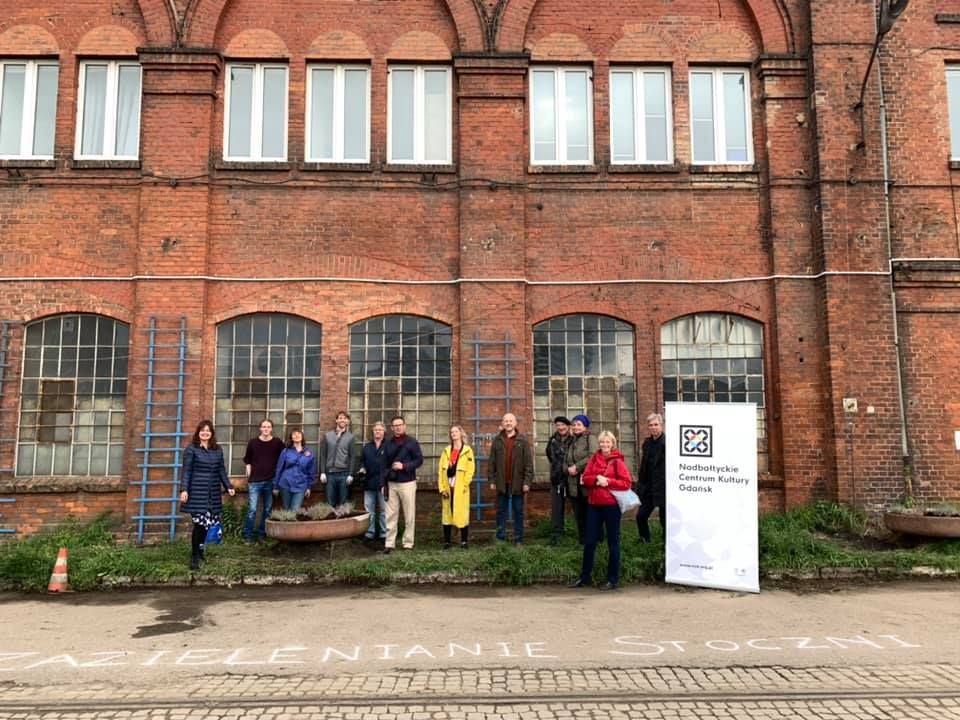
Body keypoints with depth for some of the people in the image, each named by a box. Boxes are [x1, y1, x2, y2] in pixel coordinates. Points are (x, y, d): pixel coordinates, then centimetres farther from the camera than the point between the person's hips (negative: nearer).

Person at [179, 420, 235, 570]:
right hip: (197, 492, -5)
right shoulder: (192, 449, -2)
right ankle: (194, 557, -1)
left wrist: (228, 486, 6)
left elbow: (222, 470, 14)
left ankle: (199, 549, 26)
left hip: (213, 493, 5)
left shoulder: (218, 450, 12)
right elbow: (186, 471, -5)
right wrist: (184, 489, -13)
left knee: (209, 523, 5)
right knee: (200, 523, -10)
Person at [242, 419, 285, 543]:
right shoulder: (253, 442, 0)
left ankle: (262, 533, 20)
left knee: (268, 510, 8)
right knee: (252, 509, -6)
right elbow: (247, 460, 10)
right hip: (255, 481, -1)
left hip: (271, 481, 1)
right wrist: (249, 475, 3)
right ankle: (248, 535, 5)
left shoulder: (278, 442, -1)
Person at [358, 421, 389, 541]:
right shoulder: (367, 447, 15)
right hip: (369, 483, 4)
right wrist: (362, 468, -3)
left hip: (383, 483, -4)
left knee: (383, 510, 3)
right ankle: (369, 533, 15)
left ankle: (384, 534, 9)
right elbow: (362, 461, 20)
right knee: (369, 511, 8)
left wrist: (386, 480, -12)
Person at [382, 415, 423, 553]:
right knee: (390, 515, 3)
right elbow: (385, 463, 17)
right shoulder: (389, 444, 12)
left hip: (407, 483, -3)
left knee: (409, 516, 1)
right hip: (391, 484, 4)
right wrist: (384, 481, 11)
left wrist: (404, 466, -17)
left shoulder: (412, 442, -1)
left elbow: (419, 460, -5)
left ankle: (408, 543, 8)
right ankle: (389, 543, 8)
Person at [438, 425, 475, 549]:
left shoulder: (467, 450, 2)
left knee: (462, 514, -3)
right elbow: (441, 470, 7)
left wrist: (463, 485, -12)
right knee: (446, 514, 5)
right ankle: (447, 541, 13)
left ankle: (464, 541, 7)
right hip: (447, 488, 4)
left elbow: (470, 470, -5)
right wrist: (442, 488, -3)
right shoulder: (446, 451, 13)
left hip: (460, 489, -4)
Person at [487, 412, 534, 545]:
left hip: (517, 483, -2)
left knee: (518, 512, 7)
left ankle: (518, 539, 15)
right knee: (501, 511, 9)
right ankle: (500, 538, 18)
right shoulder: (497, 440, 5)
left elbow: (528, 463, -4)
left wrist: (527, 482, -10)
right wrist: (492, 480, 1)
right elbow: (491, 462, 6)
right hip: (501, 483, 2)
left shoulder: (522, 440, -1)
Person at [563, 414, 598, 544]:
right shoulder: (572, 442, 19)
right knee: (579, 514, 10)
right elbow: (565, 460, 17)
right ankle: (583, 540, 18)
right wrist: (568, 469, -5)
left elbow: (592, 457, -17)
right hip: (574, 484, 7)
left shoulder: (590, 439, -2)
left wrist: (577, 467, -15)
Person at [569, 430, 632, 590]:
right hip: (594, 504, 5)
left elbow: (627, 483, -11)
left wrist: (608, 481, -18)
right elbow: (585, 479, 4)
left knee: (613, 542, 7)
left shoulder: (617, 460, -6)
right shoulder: (594, 458, 8)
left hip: (611, 505, -5)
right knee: (589, 541, 10)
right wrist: (596, 479, -15)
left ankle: (612, 579, 16)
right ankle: (584, 577, 20)